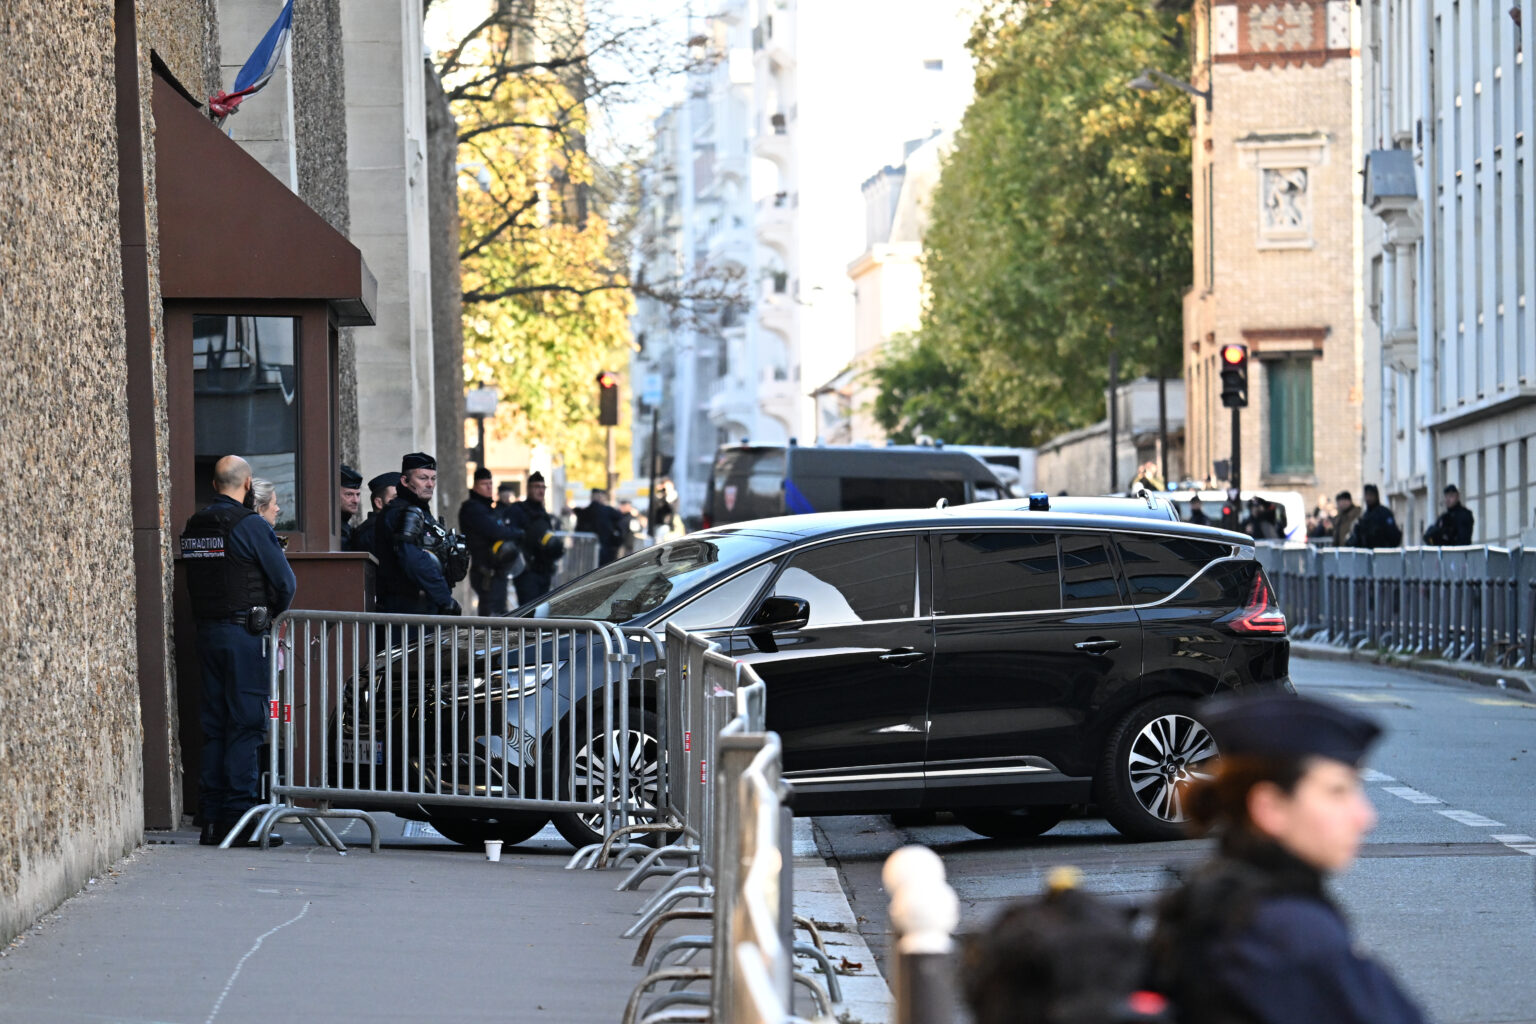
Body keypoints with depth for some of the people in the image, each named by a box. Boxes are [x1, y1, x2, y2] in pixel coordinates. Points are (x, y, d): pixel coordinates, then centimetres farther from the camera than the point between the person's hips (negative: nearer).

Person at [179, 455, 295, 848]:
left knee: (214, 724, 10)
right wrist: (273, 612, 11)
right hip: (245, 632, -7)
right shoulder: (250, 524, -11)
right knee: (246, 723, -6)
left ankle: (212, 819, 10)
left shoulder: (194, 526, 10)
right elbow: (285, 581, -10)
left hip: (207, 630, 7)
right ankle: (240, 818, -8)